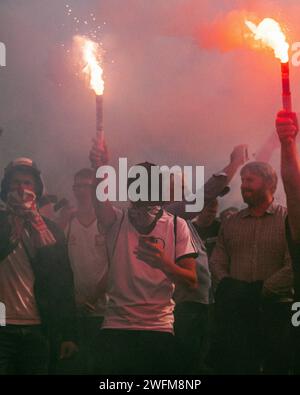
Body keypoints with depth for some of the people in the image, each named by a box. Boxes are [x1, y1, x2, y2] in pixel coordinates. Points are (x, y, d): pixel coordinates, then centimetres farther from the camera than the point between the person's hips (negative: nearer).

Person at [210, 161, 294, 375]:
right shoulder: (231, 223, 16)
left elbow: (293, 266, -11)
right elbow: (217, 262, 10)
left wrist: (262, 290, -16)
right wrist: (227, 287, -9)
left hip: (275, 309, -3)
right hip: (235, 311, 3)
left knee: (276, 365, 1)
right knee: (236, 366, 3)